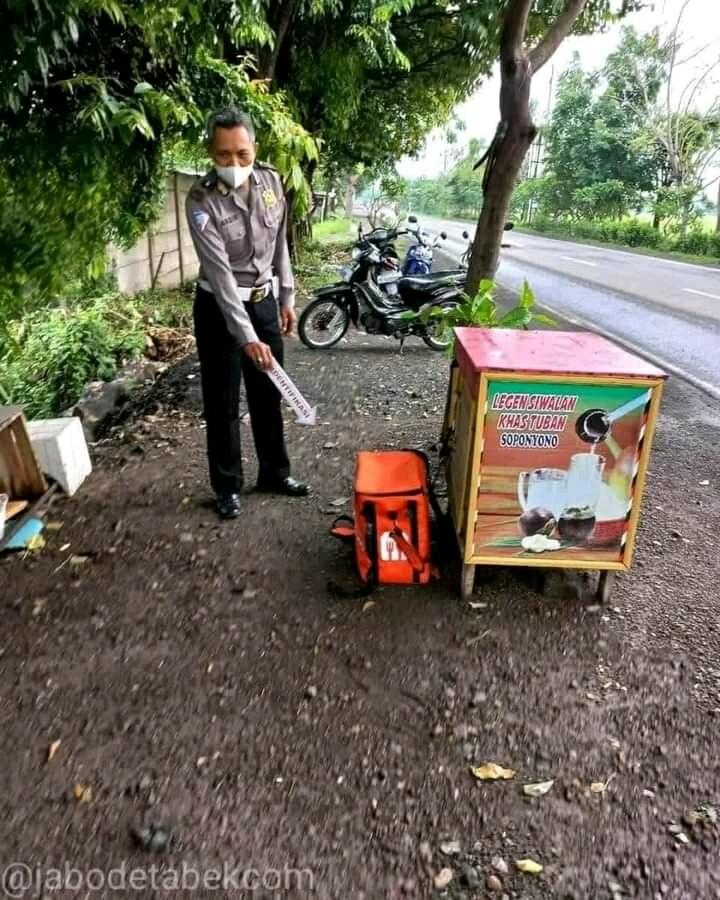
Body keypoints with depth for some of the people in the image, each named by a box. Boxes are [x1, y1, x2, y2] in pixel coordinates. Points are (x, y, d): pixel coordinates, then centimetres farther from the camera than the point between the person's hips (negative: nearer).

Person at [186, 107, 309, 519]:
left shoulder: (271, 181, -4)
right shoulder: (202, 200, -19)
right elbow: (219, 272, -27)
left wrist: (287, 297, 8)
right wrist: (247, 336, -33)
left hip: (264, 300, 5)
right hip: (220, 308, -4)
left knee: (268, 394, 13)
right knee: (223, 402, 4)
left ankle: (275, 472, 30)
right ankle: (228, 486, 20)